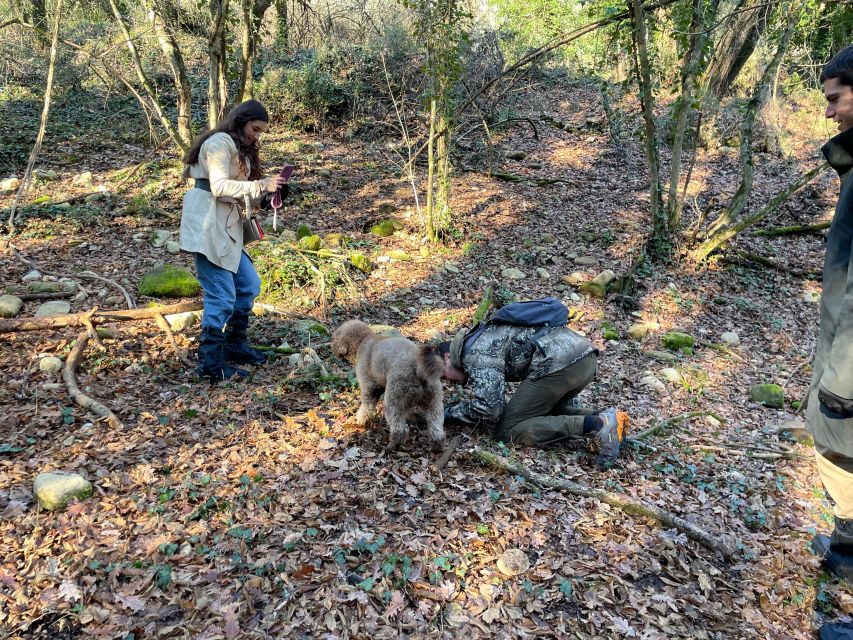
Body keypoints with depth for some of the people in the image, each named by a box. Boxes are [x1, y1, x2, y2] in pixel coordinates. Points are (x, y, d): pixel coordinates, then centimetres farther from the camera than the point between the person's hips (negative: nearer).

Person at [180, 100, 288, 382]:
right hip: (207, 226, -10)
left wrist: (266, 189, 5)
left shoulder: (239, 148, 24)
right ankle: (211, 364, -1)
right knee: (222, 297, -9)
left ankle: (235, 345, 27)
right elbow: (219, 187, -19)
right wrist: (261, 185, -20)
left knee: (249, 286, 13)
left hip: (226, 227, 10)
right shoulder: (220, 142, -8)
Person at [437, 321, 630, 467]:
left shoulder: (474, 352, 0)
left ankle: (596, 425, -15)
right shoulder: (484, 337, 30)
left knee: (507, 431, -1)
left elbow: (488, 408, -10)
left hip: (560, 363, -10)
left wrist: (450, 413, 6)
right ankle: (600, 418, 5)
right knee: (549, 411, 30)